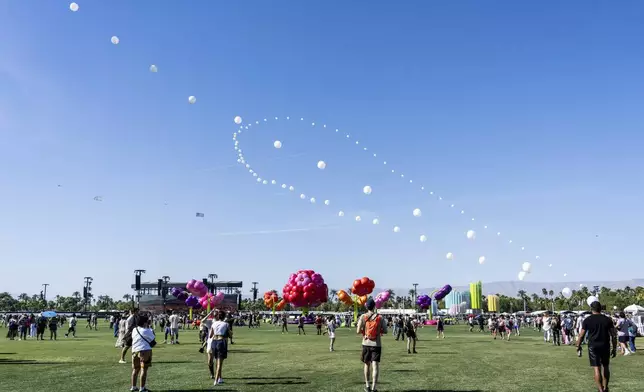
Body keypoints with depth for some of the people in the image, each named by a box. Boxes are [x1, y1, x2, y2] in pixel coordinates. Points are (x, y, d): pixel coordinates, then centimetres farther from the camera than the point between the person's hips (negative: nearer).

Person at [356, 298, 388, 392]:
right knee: (375, 365, -2)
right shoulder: (380, 317, -4)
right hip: (376, 344, -1)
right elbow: (385, 331, -2)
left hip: (366, 343, 1)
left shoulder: (363, 317, -4)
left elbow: (358, 331, -9)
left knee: (367, 364, 17)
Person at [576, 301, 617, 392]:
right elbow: (614, 335, 0)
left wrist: (578, 346, 7)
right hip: (605, 346, 2)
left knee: (597, 368, -1)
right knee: (605, 367, 18)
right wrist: (614, 348, 8)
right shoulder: (607, 320, 1)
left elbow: (581, 335, -4)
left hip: (593, 347, -2)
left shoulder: (587, 320, -4)